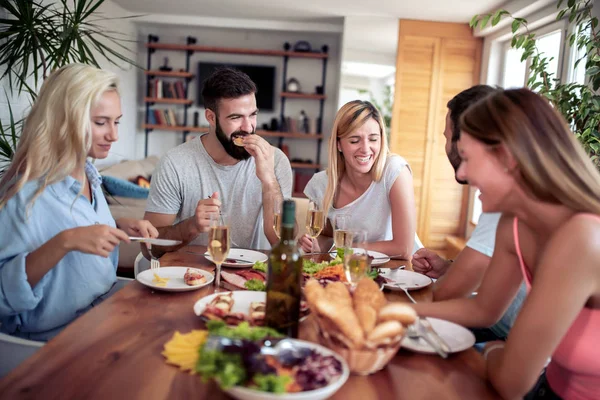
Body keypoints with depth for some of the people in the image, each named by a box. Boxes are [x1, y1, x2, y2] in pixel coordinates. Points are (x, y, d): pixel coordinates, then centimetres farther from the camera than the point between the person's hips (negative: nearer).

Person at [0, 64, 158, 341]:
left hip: (105, 311, 7)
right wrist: (64, 241, -34)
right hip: (56, 336, -7)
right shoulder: (28, 192, -20)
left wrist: (120, 227, -1)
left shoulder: (88, 173, 3)